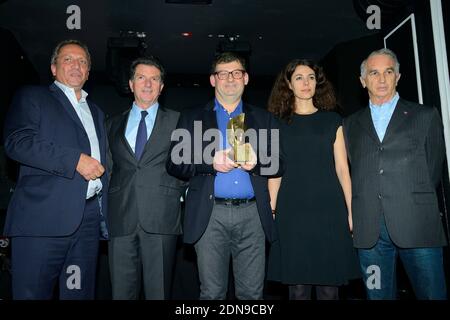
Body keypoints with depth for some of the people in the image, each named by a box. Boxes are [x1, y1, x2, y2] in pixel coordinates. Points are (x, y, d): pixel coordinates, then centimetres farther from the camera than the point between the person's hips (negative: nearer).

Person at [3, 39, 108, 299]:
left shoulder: (96, 112, 25)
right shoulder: (32, 97, 9)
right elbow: (17, 142, -9)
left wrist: (105, 217, 15)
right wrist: (75, 160, -15)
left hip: (89, 219, 5)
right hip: (43, 218, -5)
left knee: (81, 294, 9)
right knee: (33, 293, 0)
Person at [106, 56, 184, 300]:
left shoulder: (177, 121, 10)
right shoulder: (113, 124, 18)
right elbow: (107, 168, 18)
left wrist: (181, 194, 1)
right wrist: (104, 211, 10)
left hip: (161, 219, -2)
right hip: (121, 220, 2)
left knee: (159, 291, 2)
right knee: (122, 292, 6)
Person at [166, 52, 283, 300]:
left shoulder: (263, 119, 15)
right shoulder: (192, 118, 10)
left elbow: (278, 165, 11)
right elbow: (174, 163, 3)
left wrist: (257, 161, -11)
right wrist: (210, 162, -13)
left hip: (251, 214, 1)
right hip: (210, 214, -1)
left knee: (252, 293, 7)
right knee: (211, 293, 6)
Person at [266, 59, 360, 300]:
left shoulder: (332, 120, 12)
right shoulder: (279, 124, 10)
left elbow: (342, 167, 9)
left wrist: (350, 209, 1)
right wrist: (272, 210, -1)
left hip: (329, 208, 1)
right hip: (293, 210, -1)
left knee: (329, 284, 5)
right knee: (298, 285, 3)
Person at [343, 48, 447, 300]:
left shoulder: (426, 116, 10)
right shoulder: (351, 124, 17)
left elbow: (434, 167, 9)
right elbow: (353, 170, 14)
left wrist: (411, 202, 5)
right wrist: (364, 206, 3)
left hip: (417, 224, -1)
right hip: (368, 228, 2)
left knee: (433, 293, 1)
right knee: (378, 295, 8)